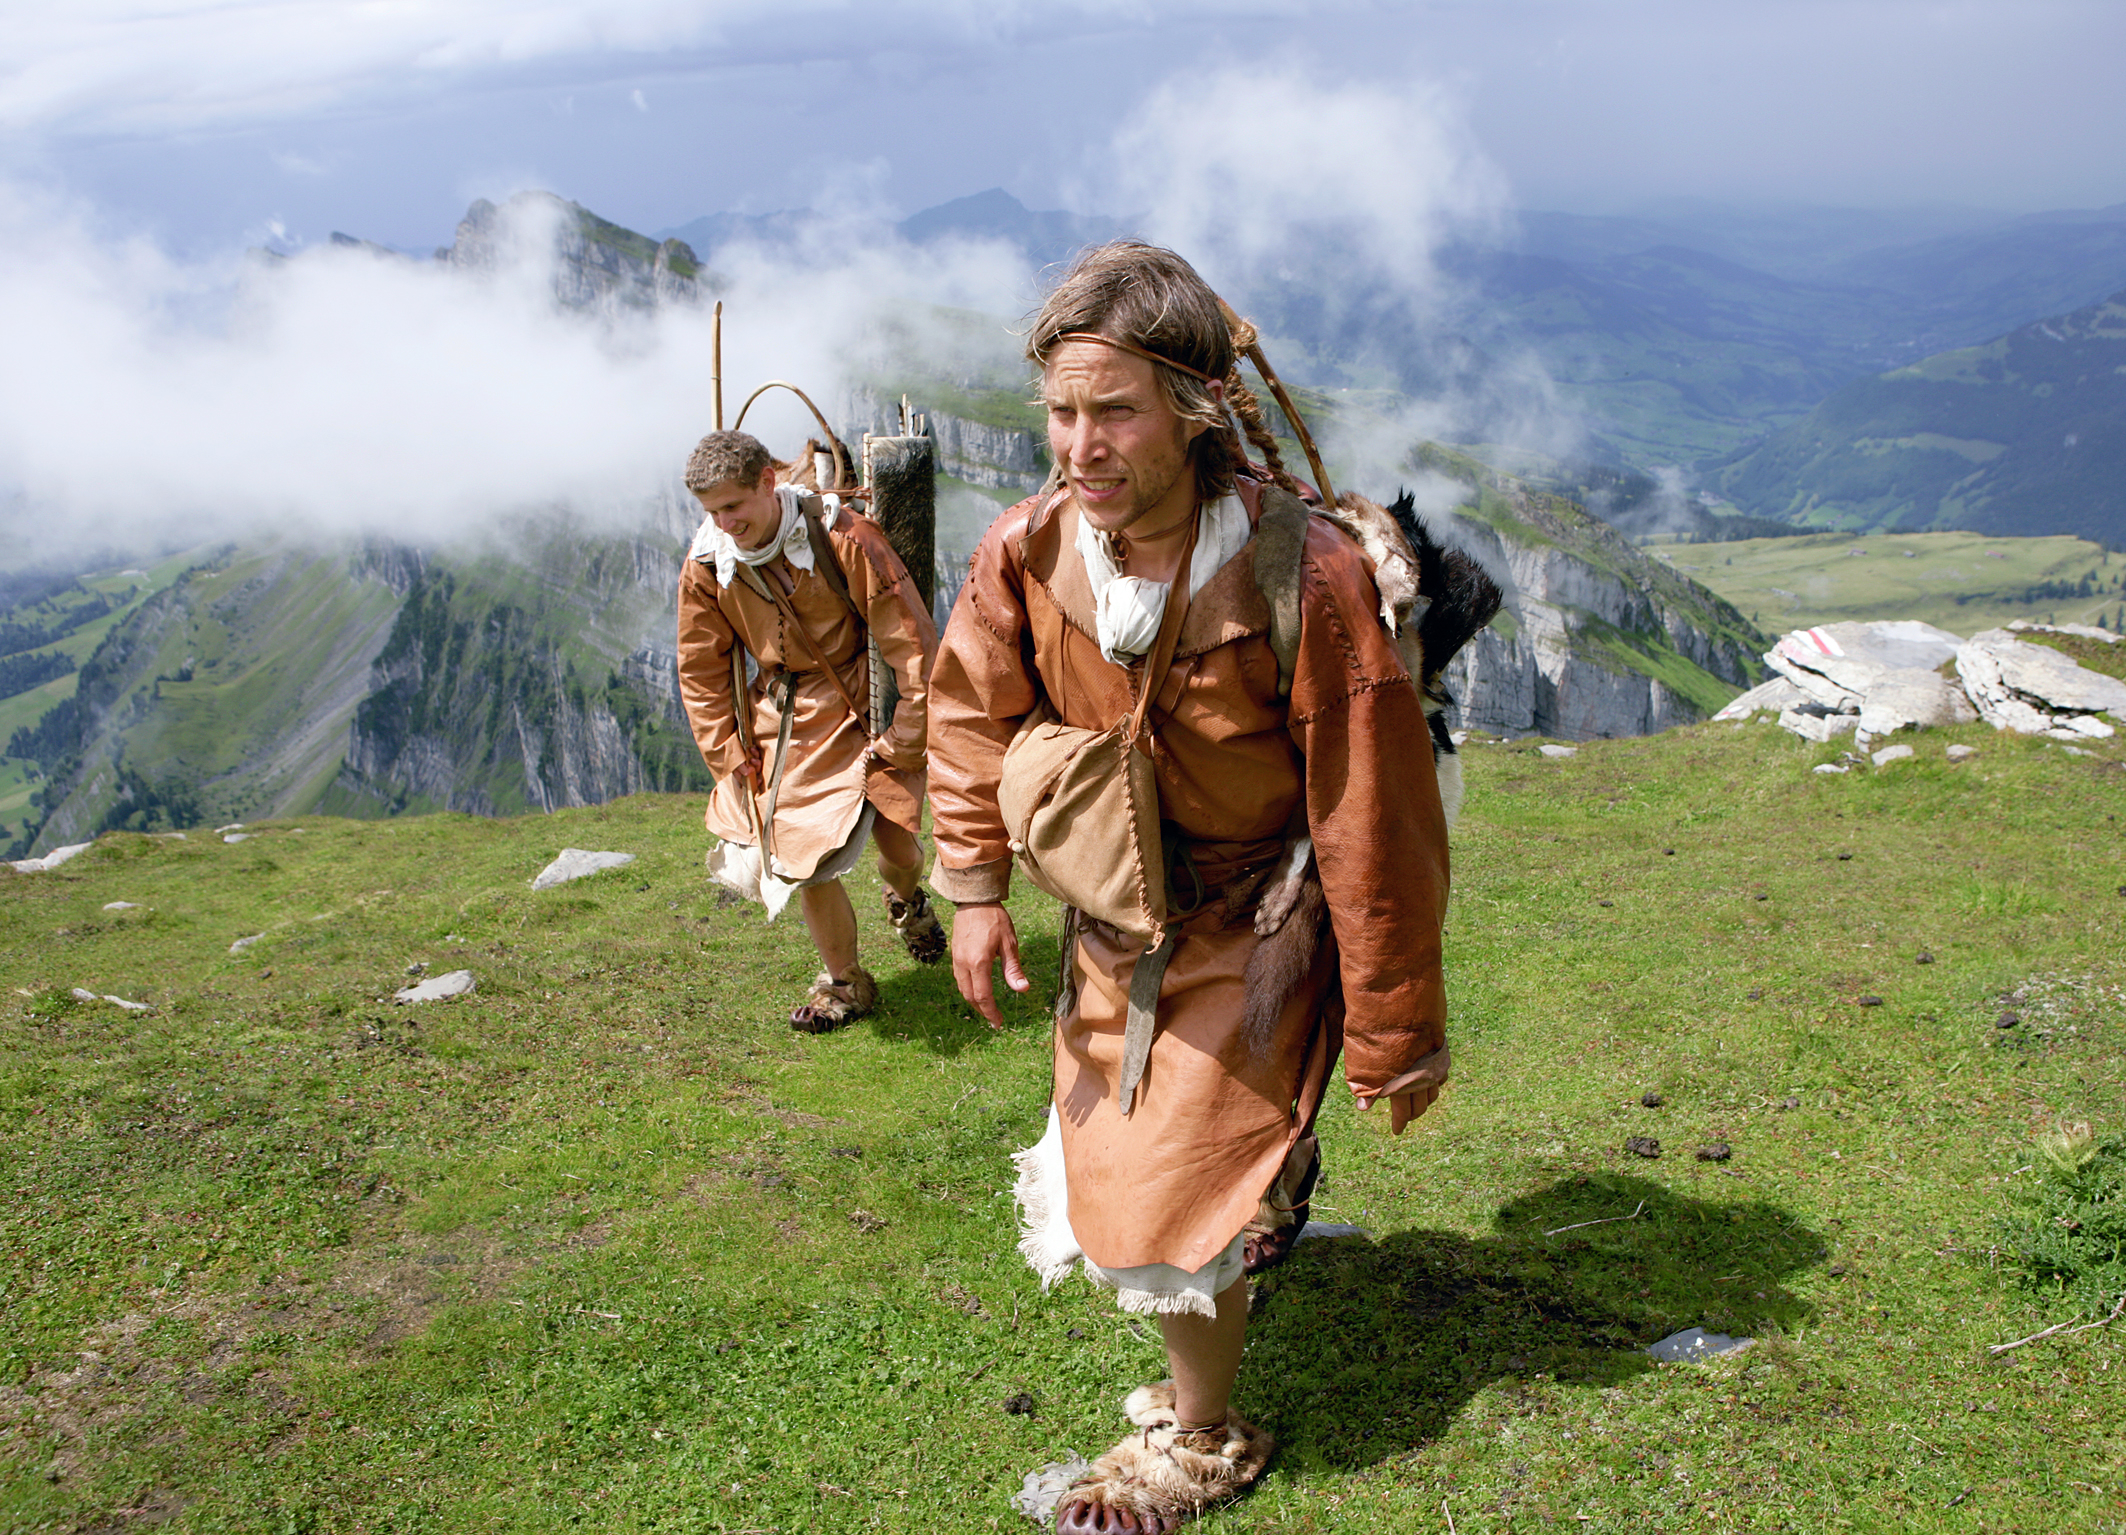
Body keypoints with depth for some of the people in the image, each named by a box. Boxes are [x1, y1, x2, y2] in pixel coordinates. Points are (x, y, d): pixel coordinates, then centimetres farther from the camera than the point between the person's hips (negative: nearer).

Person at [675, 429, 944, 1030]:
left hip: (867, 711, -2)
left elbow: (912, 642, -16)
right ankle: (843, 983, 20)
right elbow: (701, 673, 6)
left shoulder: (843, 537, -20)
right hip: (784, 726, 3)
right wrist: (729, 756, 0)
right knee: (807, 860, -4)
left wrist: (906, 739, -14)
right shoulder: (705, 567, -7)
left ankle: (907, 902, 36)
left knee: (899, 848, -4)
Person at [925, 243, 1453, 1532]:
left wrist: (1394, 1030, -16)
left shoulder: (1303, 575, -31)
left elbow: (1371, 822, -23)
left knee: (1183, 1193, -3)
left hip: (1256, 928, -5)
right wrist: (976, 887, 1)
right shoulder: (1030, 550, -17)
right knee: (1105, 1152, 23)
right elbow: (975, 711, 3)